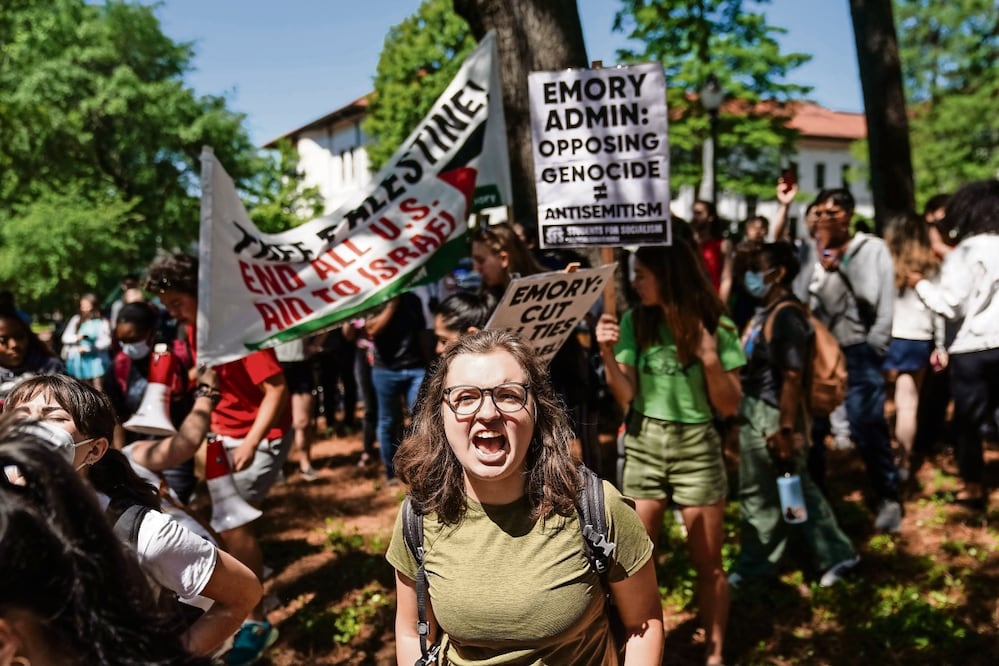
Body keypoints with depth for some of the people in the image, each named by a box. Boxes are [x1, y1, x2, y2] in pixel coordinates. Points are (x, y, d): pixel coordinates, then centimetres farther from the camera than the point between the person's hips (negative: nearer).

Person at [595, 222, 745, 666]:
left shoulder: (716, 328, -9)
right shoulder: (634, 322, -3)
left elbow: (729, 407, -7)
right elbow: (625, 396, -5)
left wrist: (710, 359, -22)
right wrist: (608, 354, -20)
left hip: (696, 448, -2)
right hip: (643, 446, 2)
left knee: (708, 564, 9)